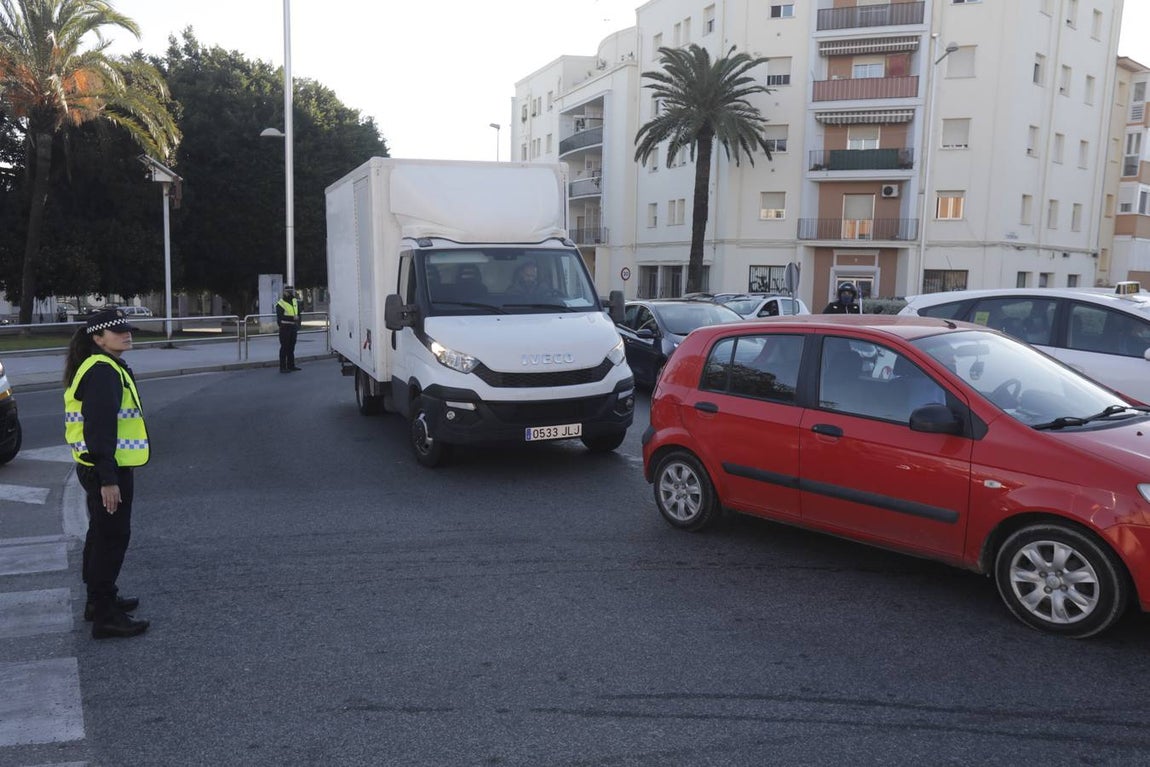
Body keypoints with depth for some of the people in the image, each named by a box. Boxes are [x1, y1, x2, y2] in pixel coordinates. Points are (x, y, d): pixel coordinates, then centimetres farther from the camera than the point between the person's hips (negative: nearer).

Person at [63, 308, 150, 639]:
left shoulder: (108, 368, 14)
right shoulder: (102, 372, -19)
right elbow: (99, 429, -25)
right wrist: (108, 478, -26)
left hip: (101, 468, 11)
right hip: (107, 469, -11)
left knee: (102, 534, 19)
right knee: (112, 537, -5)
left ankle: (100, 599, 32)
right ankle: (105, 615, 2)